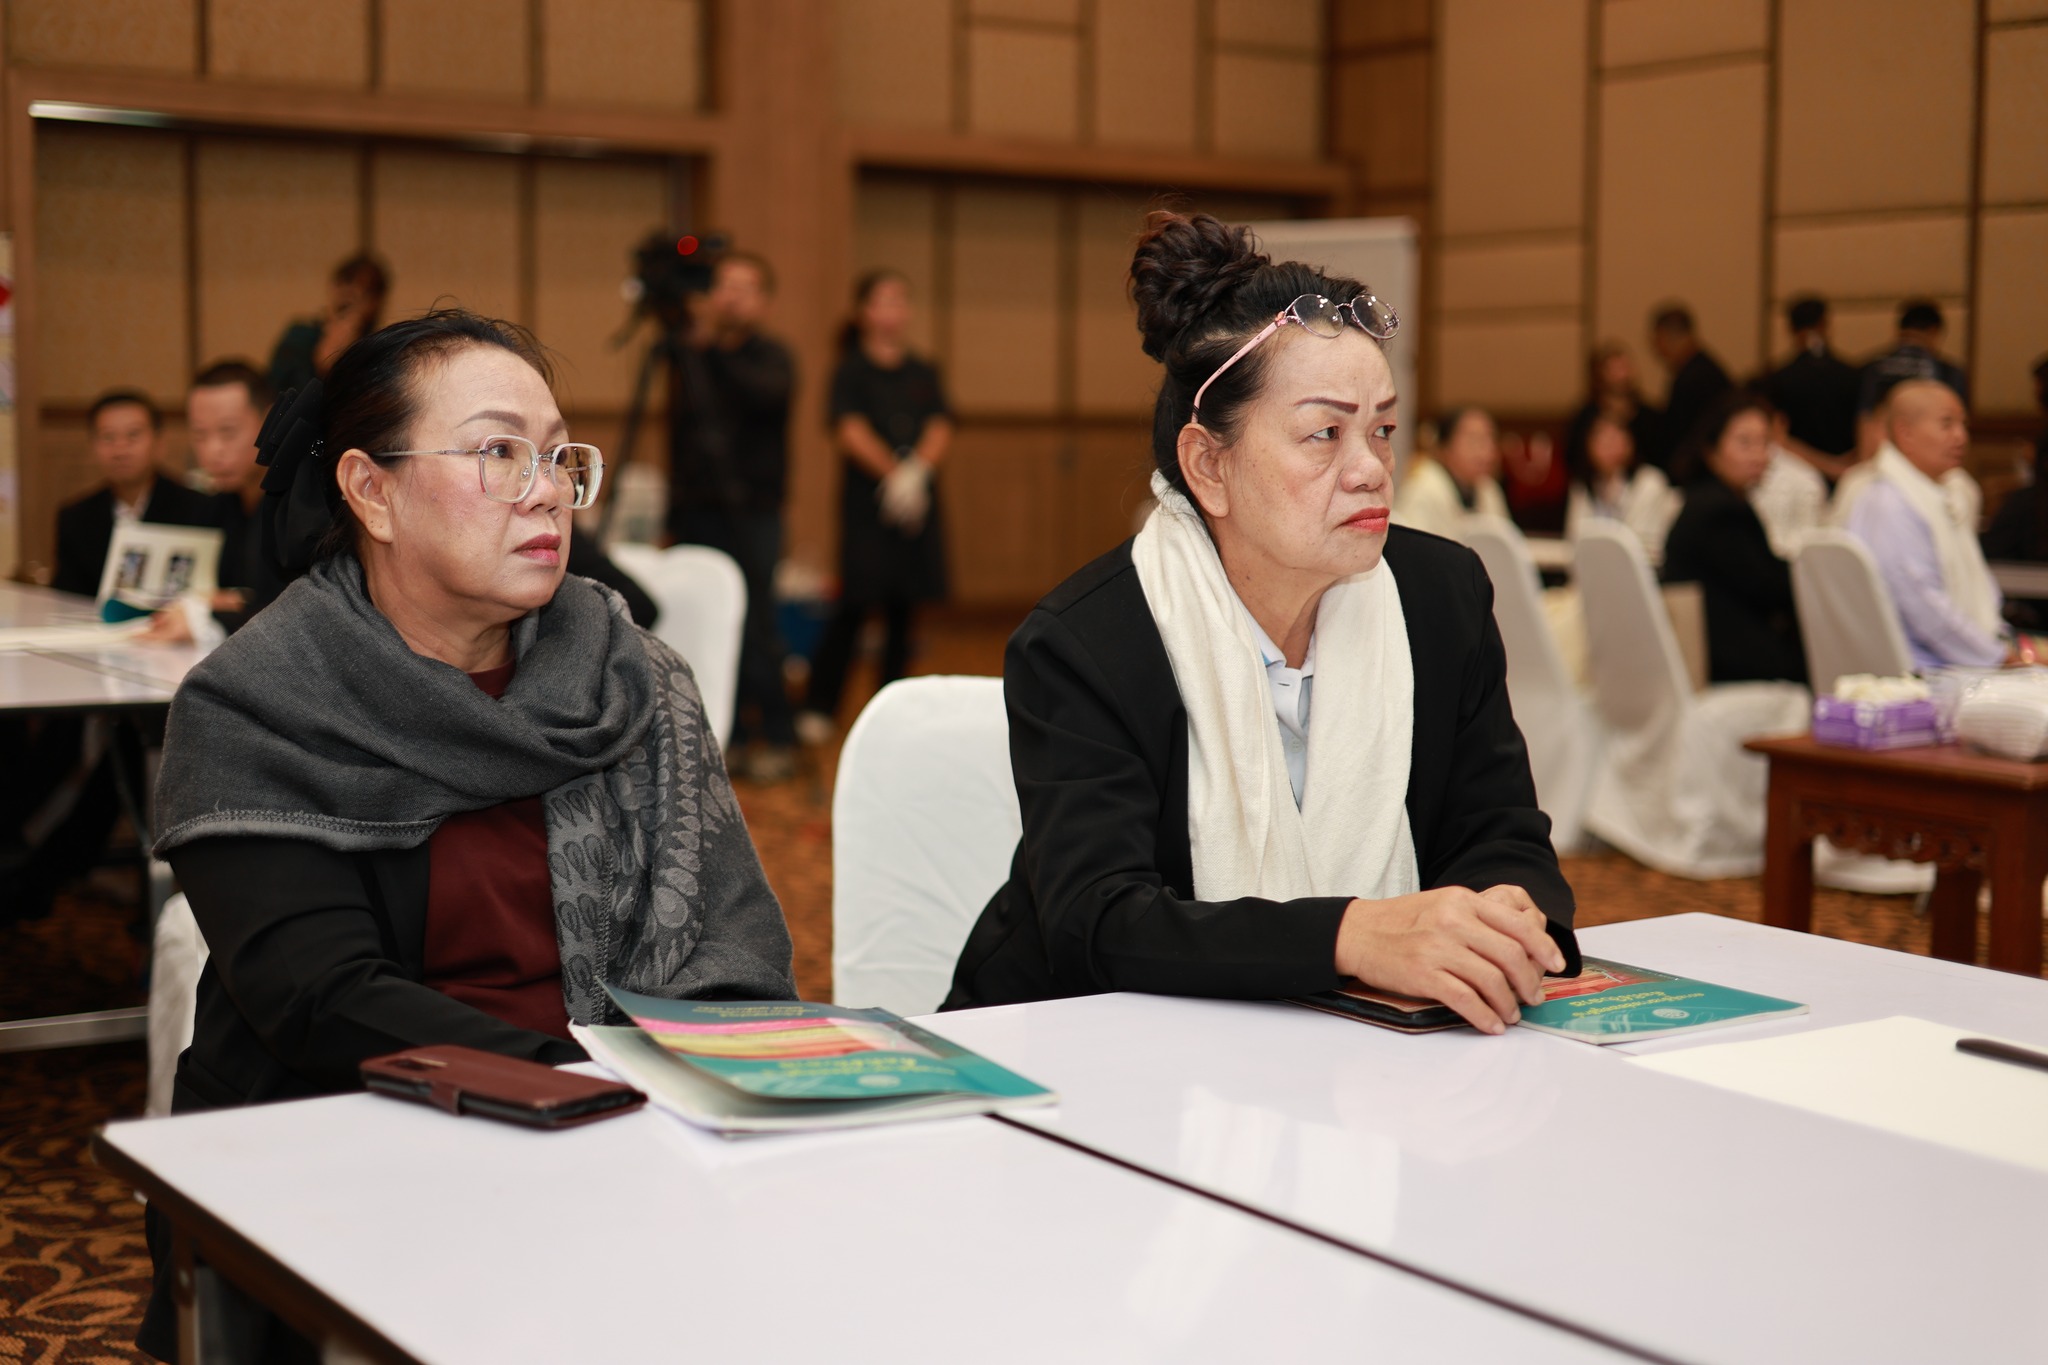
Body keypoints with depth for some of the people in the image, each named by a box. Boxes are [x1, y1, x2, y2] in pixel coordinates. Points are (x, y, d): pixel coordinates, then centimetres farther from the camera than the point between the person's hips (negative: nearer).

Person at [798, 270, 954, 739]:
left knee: (903, 608, 7)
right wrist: (893, 473, -24)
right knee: (856, 606, -6)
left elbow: (941, 429, 1)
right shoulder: (851, 372, 0)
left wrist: (916, 471, -18)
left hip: (917, 501, 4)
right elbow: (851, 431, -13)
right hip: (867, 500, -4)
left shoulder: (923, 373, 12)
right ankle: (817, 709, 4)